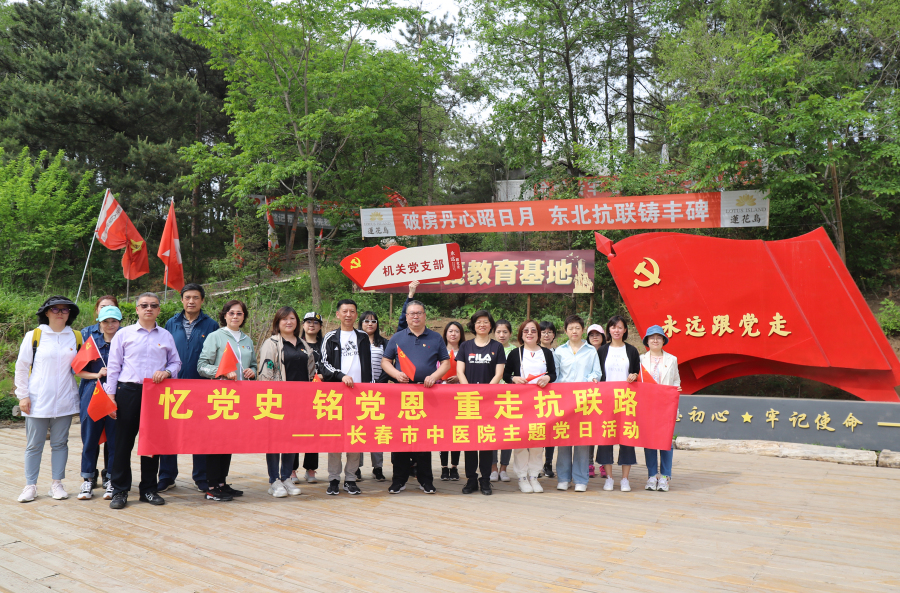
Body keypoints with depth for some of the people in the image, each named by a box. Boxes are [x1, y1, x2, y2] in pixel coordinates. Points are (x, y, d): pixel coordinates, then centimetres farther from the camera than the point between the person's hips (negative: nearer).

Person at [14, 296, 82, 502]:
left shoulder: (76, 337, 6)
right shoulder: (34, 336, 0)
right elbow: (21, 367, 3)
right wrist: (23, 395, -2)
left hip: (65, 401, 2)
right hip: (38, 401, -2)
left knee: (60, 443, 9)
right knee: (34, 445, 5)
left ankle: (57, 484, 18)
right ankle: (30, 486, 15)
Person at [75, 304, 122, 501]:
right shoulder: (89, 338, 9)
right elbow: (78, 370, 6)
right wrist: (96, 375, -9)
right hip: (92, 394, 1)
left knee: (115, 438, 1)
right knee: (89, 438, 3)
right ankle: (88, 480, 16)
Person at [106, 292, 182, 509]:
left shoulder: (166, 336, 11)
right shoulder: (124, 334, 6)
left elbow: (176, 362, 15)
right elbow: (113, 366, 4)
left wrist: (167, 372, -8)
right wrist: (111, 395, -2)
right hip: (129, 391, -2)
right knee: (124, 441, 1)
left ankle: (148, 489, 17)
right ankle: (120, 491, 11)